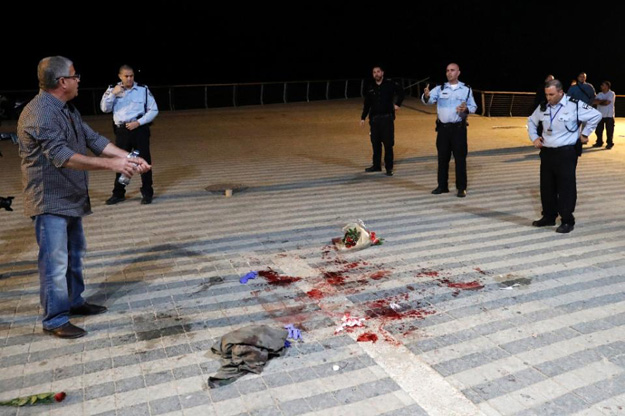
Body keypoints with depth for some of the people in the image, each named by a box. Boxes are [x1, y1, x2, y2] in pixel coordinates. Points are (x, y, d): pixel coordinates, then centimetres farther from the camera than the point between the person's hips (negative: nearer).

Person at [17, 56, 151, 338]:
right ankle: (54, 320, 9)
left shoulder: (67, 109, 11)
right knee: (56, 262, -3)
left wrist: (129, 157, -3)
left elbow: (94, 139, 8)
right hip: (50, 201, -10)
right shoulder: (39, 114, -22)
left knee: (74, 255, 20)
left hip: (70, 199, 10)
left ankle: (74, 302, 36)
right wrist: (111, 164, -34)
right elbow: (62, 156, -31)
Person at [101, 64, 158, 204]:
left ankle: (147, 193, 11)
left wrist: (138, 123, -11)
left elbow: (153, 110, -1)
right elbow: (104, 108, 0)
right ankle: (118, 194, 21)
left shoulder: (143, 90, -2)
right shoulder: (112, 89, 5)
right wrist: (113, 94, -12)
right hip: (121, 130, 3)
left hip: (139, 129, -2)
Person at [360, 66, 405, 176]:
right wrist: (363, 117, 11)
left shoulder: (390, 84, -3)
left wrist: (398, 104, -2)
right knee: (375, 143, 9)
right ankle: (376, 165, 21)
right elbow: (367, 104, 13)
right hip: (374, 118, 4)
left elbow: (401, 92, 6)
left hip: (387, 118, -3)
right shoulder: (371, 88, 7)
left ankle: (389, 167, 5)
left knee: (388, 144, -2)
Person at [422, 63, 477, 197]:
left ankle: (461, 188, 5)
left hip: (458, 128, -1)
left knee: (460, 158, -1)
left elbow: (473, 107, 8)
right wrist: (426, 96, -36)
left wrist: (466, 109, -15)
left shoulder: (466, 89, 5)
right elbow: (429, 100, -12)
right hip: (443, 128, 2)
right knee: (442, 158, 7)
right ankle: (442, 186, 16)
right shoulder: (440, 89, 5)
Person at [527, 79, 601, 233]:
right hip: (546, 152, 6)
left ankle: (567, 221, 6)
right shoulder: (543, 107, 6)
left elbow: (596, 115, -5)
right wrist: (534, 138, 13)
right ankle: (549, 216, 26)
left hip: (566, 153, -6)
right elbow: (531, 121, 23)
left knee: (566, 187, -3)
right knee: (546, 186, 12)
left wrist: (584, 134, -2)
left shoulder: (574, 105, -11)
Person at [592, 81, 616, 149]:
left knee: (609, 130, -2)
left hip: (609, 115, -5)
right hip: (600, 115, 5)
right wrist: (603, 101, -16)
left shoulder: (612, 93, -6)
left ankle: (610, 143, 7)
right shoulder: (599, 94, 10)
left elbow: (607, 102, -17)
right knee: (598, 130, 8)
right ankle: (599, 142, 20)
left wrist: (599, 102, -6)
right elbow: (594, 102, -6)